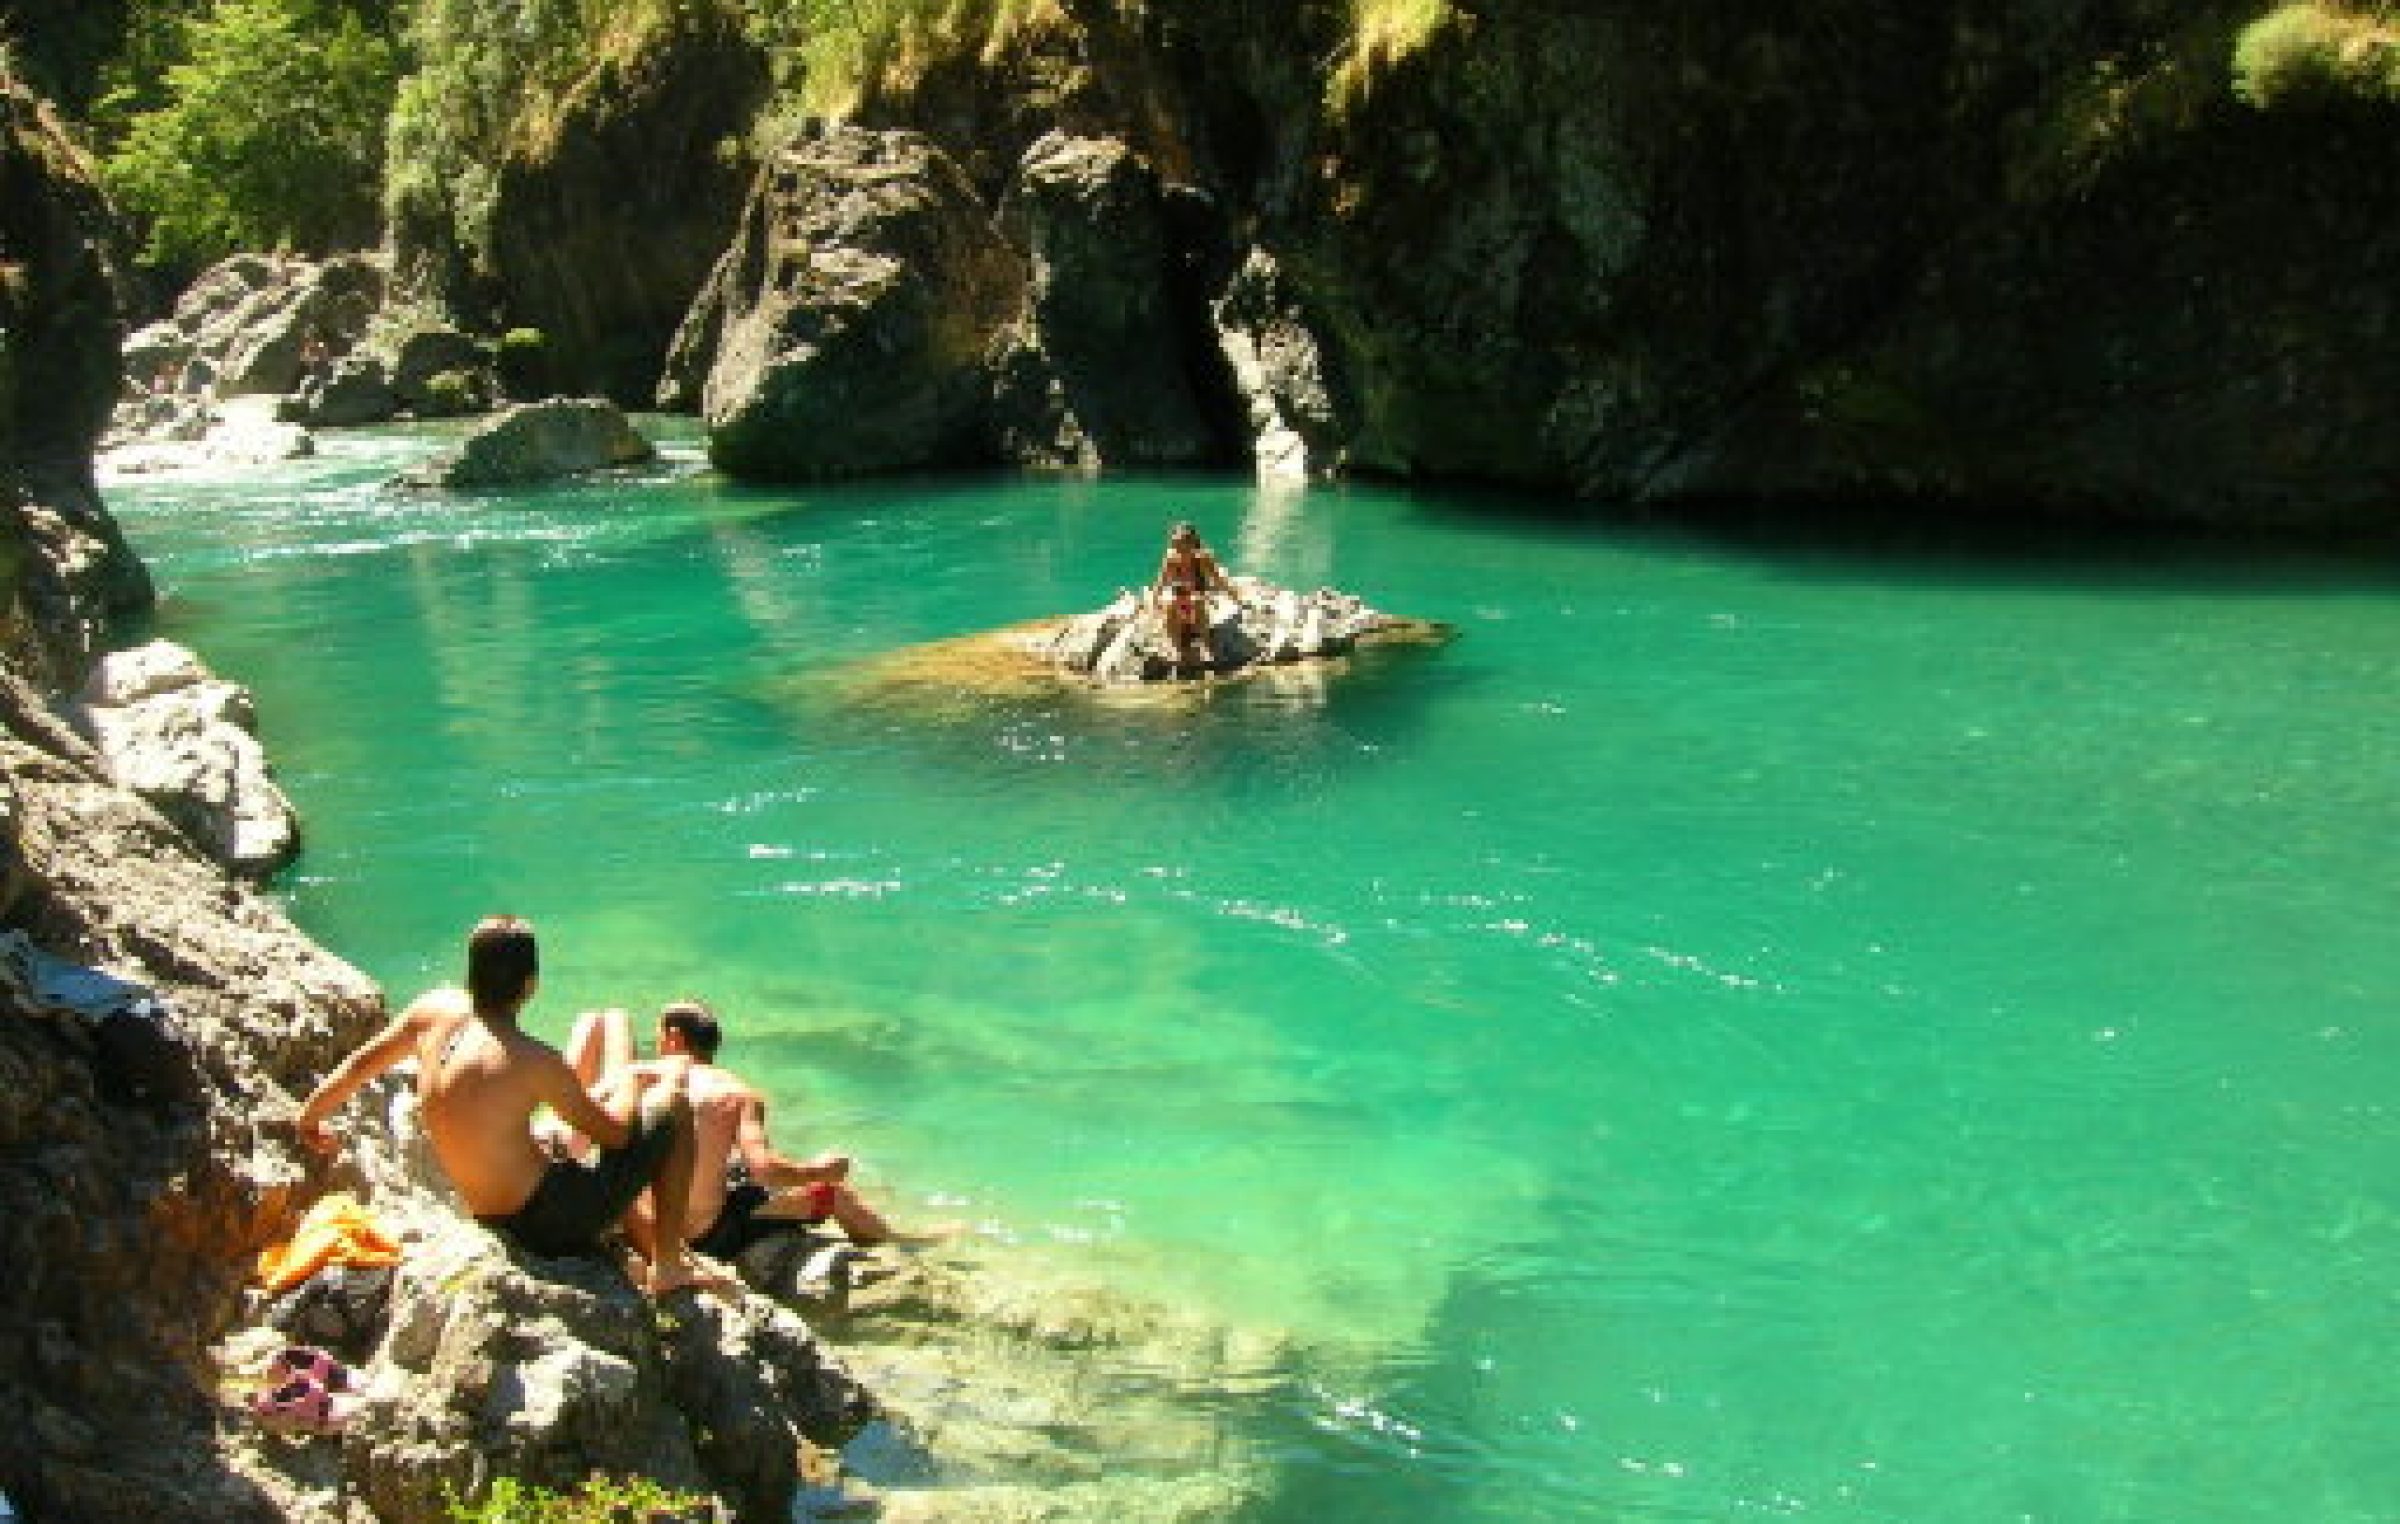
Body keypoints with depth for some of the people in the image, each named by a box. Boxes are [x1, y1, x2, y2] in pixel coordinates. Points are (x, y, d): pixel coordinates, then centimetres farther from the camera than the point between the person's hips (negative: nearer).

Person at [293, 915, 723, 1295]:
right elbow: (614, 1134, -12)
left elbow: (361, 1063, 12)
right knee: (674, 1102, 3)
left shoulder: (436, 1010, -6)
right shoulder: (532, 1061, -25)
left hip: (500, 1225, 8)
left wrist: (310, 1116, 31)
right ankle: (671, 1265, 6)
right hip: (557, 1221, -8)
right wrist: (630, 1088, 10)